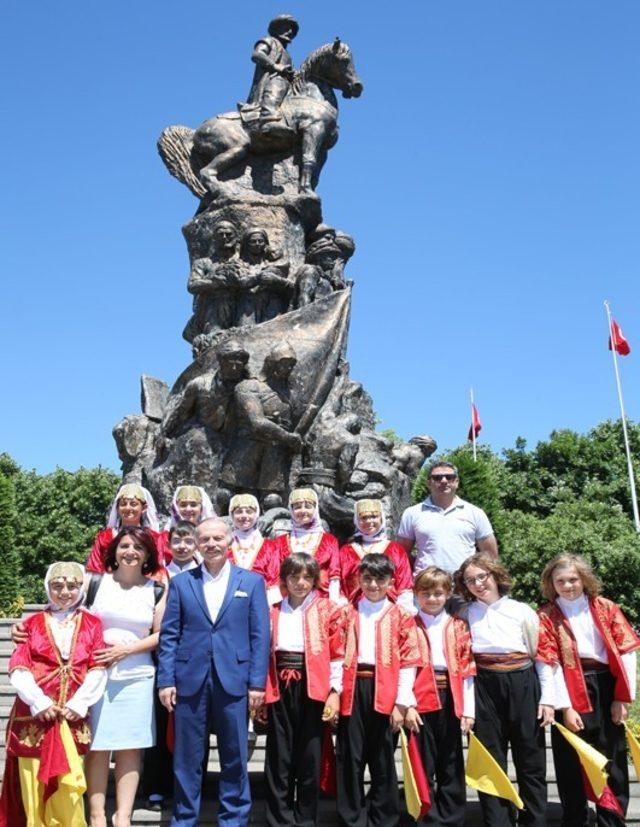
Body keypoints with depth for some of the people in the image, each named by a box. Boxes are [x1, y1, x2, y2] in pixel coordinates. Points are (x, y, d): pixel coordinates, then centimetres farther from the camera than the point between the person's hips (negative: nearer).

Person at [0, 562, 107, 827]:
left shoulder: (92, 624, 8)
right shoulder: (33, 623, 8)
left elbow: (98, 670, 2)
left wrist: (78, 704, -10)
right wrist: (39, 702, -12)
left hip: (72, 716, 0)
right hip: (35, 714, 1)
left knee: (68, 787, -5)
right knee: (33, 785, 2)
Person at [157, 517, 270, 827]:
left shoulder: (252, 581, 4)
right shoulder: (180, 582, 7)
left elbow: (260, 635, 2)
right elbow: (169, 635, 5)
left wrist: (257, 682, -4)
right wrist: (165, 680, -2)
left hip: (234, 680, -1)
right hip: (189, 680, 1)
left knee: (234, 756, 8)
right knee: (187, 757, 9)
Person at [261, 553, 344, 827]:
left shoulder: (327, 611, 2)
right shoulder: (272, 612, 9)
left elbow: (337, 654, 0)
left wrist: (335, 692, -6)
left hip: (313, 689, -1)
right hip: (279, 689, 2)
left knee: (309, 757, 6)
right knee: (278, 758, 6)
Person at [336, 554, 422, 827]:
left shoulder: (400, 617, 2)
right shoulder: (347, 613, 7)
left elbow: (408, 661, -1)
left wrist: (402, 703, -6)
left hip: (385, 693, -1)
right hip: (352, 691, 1)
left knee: (383, 759, 9)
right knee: (350, 758, 6)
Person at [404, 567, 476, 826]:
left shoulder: (458, 627, 8)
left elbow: (467, 669, 4)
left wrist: (468, 709, -1)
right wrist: (408, 705, -12)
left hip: (450, 700, 2)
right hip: (420, 701, -2)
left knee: (451, 765, 10)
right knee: (423, 765, 5)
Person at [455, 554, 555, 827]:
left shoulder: (522, 611, 2)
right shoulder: (465, 615, 4)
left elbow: (543, 654, 3)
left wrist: (548, 698, -1)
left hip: (523, 685, 0)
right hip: (485, 689, 0)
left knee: (531, 760, 7)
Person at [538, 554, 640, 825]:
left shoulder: (605, 608, 3)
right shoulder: (546, 616, -2)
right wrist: (565, 707, -13)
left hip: (606, 688, 1)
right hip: (571, 691, -1)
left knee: (612, 759, 9)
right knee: (570, 761, 8)